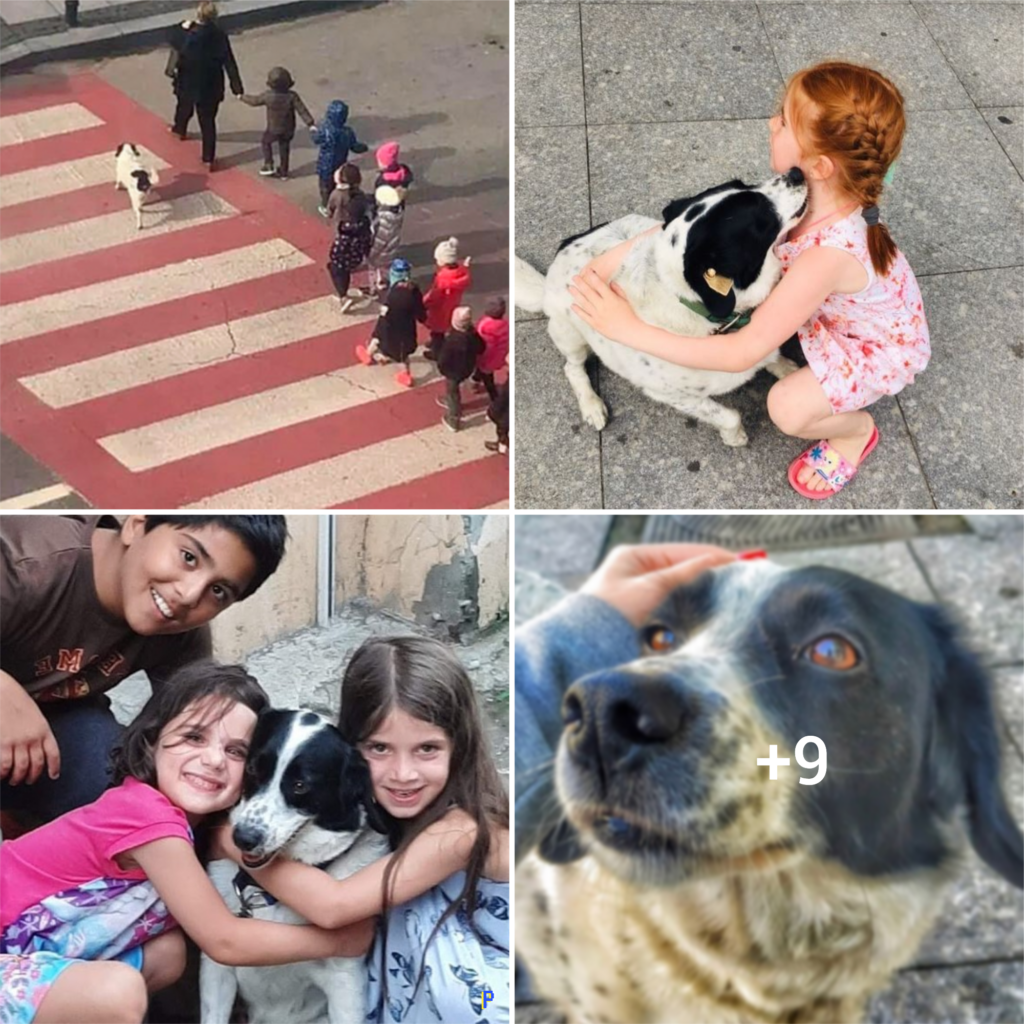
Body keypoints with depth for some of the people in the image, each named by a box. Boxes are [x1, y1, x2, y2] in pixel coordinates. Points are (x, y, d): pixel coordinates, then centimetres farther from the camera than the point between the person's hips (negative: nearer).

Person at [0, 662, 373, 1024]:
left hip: (32, 948, 9)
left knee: (168, 950, 2)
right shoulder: (150, 817, -25)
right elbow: (223, 941, -20)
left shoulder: (160, 807, 1)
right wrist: (338, 940, -13)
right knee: (119, 991, -27)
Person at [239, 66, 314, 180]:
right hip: (288, 129, 2)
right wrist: (310, 124, -14)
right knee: (284, 148, 21)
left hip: (273, 129, -2)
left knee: (266, 142, 25)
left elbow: (254, 101, -3)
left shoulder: (267, 95, -20)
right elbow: (302, 110, -19)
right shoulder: (292, 96, -20)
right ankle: (283, 171, 31)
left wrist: (242, 97, 16)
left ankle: (269, 166, 20)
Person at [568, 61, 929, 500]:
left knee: (786, 408, -25)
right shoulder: (804, 190, -24)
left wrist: (629, 330, -41)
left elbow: (742, 353, -41)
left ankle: (857, 430, 11)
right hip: (841, 314, 7)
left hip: (882, 348, -7)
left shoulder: (829, 253, -44)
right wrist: (619, 255, -25)